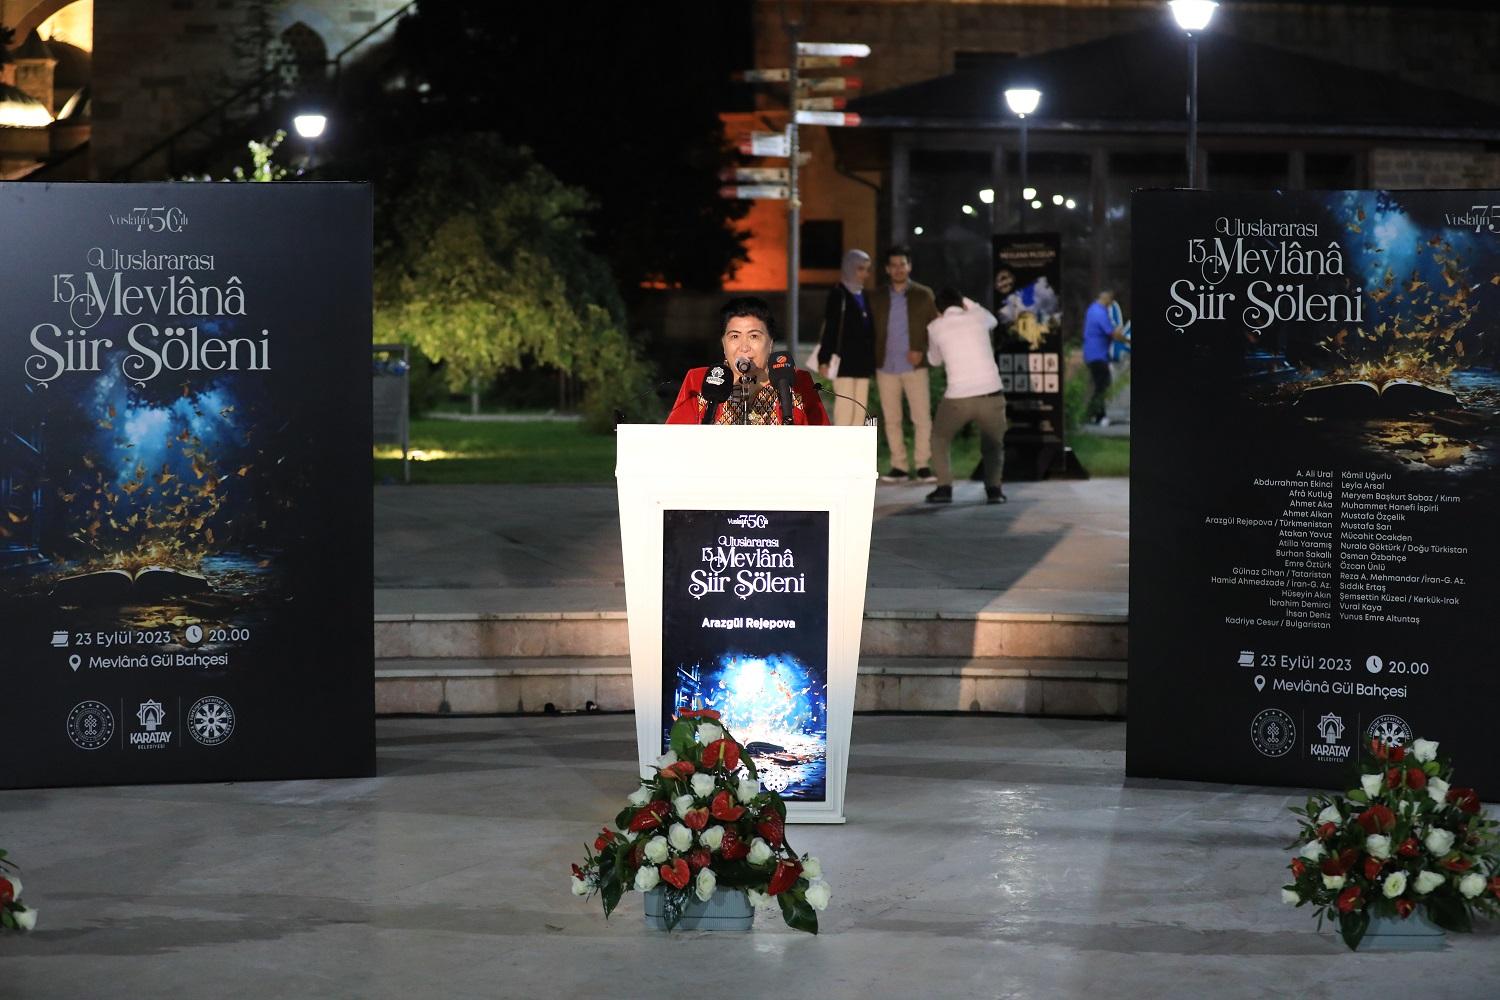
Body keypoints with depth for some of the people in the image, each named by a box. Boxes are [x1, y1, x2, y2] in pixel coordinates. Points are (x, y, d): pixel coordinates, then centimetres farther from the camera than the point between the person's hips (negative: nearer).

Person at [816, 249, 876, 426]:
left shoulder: (864, 296, 16)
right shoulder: (838, 294, -5)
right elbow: (829, 329, -10)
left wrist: (872, 363, 17)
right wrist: (824, 360, -16)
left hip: (862, 364, 7)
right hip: (844, 363, -7)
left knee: (860, 412, 5)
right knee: (845, 411, -11)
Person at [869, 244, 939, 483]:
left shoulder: (923, 295, 5)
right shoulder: (876, 297, 8)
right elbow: (871, 330, 9)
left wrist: (921, 350, -9)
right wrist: (873, 362, -3)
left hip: (914, 366, -2)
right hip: (886, 367, 2)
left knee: (922, 418, -6)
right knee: (891, 419, 4)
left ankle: (923, 466, -1)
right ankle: (898, 466, 9)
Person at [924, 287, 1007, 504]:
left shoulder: (935, 327, 8)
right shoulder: (977, 317, 10)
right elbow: (992, 321, 36)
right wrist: (967, 303, 42)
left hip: (958, 397, -1)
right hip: (991, 395, 1)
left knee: (940, 438, 25)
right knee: (993, 445, 24)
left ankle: (944, 488, 10)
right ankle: (993, 489, 5)